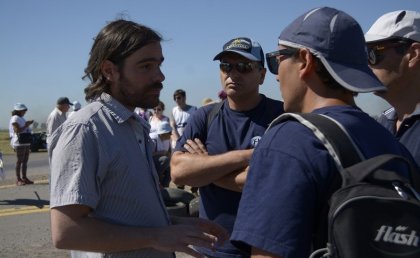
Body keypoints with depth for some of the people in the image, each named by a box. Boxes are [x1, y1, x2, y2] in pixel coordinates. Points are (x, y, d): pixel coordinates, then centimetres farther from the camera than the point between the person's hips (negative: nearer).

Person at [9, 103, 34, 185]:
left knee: (25, 161, 8)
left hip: (26, 142, 9)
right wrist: (26, 125, -15)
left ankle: (24, 178, 12)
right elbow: (17, 131, -18)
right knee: (19, 161, -7)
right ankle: (18, 179, -5)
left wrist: (28, 124, 12)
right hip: (19, 143, -9)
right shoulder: (15, 119, -9)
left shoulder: (21, 118, 19)